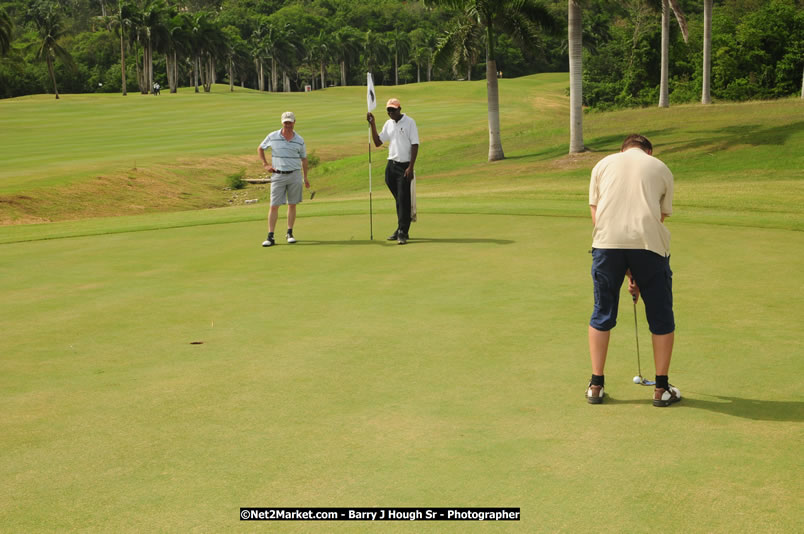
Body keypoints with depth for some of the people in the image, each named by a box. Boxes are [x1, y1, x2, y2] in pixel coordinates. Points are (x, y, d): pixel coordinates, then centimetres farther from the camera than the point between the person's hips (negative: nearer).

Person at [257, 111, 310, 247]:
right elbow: (260, 149, 15)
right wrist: (265, 164, 5)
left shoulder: (299, 140, 4)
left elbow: (304, 159, 14)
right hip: (278, 175, -1)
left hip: (295, 175, 1)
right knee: (274, 206, -6)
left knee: (292, 205, 5)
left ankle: (289, 233, 16)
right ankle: (270, 237, -6)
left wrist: (305, 178, 12)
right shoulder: (272, 136, 1)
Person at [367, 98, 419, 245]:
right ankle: (401, 230, 18)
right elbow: (377, 143, 11)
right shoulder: (388, 124, 11)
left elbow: (415, 145, -10)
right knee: (398, 200, 11)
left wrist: (410, 167, -16)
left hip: (404, 166, -6)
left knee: (403, 200, -9)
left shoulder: (409, 122, -6)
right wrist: (372, 125, 1)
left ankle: (403, 233, -10)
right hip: (391, 165, 6)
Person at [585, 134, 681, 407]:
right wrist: (638, 273, 23)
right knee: (661, 318, 13)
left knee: (602, 315, 15)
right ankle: (662, 388, 18)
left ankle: (596, 385, 20)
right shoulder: (661, 168, 21)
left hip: (607, 241, 1)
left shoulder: (604, 164, 22)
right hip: (649, 242, -1)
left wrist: (626, 271, 17)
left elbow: (595, 214, 16)